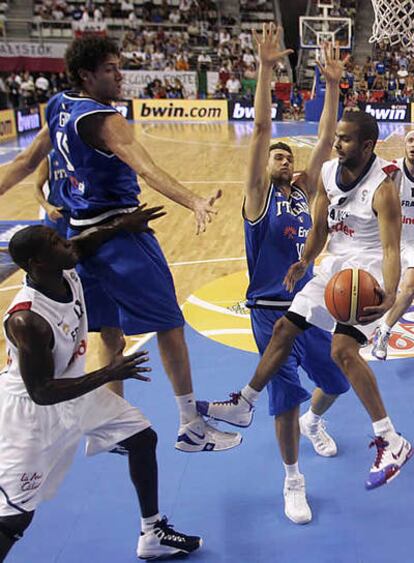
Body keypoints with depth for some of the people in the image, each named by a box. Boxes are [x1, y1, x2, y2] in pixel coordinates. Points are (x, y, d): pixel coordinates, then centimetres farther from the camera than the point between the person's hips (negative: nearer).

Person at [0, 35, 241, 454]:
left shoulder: (59, 108, 9)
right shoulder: (102, 119, -17)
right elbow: (145, 168, -34)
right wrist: (194, 203, -46)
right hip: (118, 231, -9)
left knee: (111, 335, 17)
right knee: (169, 325, 0)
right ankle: (191, 429, 7)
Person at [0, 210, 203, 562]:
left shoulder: (68, 275, -13)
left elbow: (81, 244, 13)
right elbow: (41, 393, -32)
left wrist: (122, 225, 7)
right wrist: (109, 374, -34)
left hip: (75, 391, 9)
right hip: (31, 410, -8)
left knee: (143, 437, 13)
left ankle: (153, 535, 29)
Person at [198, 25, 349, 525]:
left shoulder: (304, 191, 9)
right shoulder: (259, 195, -5)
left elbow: (325, 143, 2)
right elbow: (260, 130, -14)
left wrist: (332, 86, -4)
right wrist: (266, 69, -21)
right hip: (271, 311, -6)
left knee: (336, 381, 17)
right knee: (286, 398, -5)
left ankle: (313, 423, 50)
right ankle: (292, 481, 14)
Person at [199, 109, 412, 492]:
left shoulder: (382, 188, -21)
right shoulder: (327, 174, 0)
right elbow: (321, 228, 6)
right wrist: (304, 263, -12)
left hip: (368, 272, -8)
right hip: (335, 265, 8)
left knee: (344, 349, -24)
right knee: (285, 328, 9)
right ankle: (243, 406, 24)